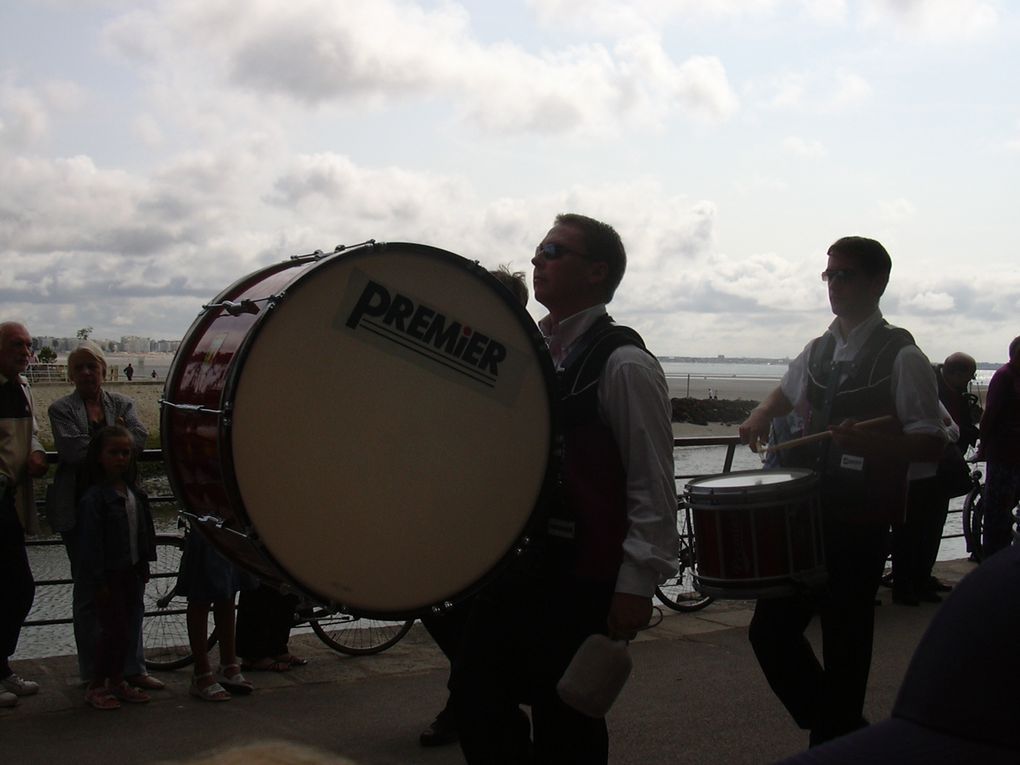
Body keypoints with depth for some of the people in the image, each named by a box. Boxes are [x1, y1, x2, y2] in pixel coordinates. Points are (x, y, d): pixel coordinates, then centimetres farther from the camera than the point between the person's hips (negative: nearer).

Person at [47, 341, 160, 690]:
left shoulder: (122, 404, 12)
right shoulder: (62, 408, 4)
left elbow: (139, 439, -6)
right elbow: (72, 448, -12)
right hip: (80, 508, -2)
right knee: (88, 591, 4)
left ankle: (132, 667, 13)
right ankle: (92, 672, 13)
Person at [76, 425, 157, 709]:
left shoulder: (135, 493, 8)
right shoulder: (94, 497, -14)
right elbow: (90, 541, -16)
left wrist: (144, 567, 12)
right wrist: (98, 581, -17)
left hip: (132, 571, 7)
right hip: (109, 574, -7)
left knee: (129, 629, 11)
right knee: (113, 629, -3)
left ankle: (117, 681, 24)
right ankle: (96, 686, 12)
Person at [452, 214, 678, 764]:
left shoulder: (622, 363, -11)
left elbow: (653, 484, -13)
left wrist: (637, 583, -15)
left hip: (580, 578, -7)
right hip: (512, 563, 8)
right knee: (476, 695, 10)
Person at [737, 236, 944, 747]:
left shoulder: (902, 358, -8)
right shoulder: (817, 351, 12)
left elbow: (929, 445, -10)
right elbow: (785, 393, 33)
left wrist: (868, 441, -27)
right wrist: (761, 417, 12)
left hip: (859, 527, -6)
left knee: (843, 647, 1)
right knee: (771, 631, 4)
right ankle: (840, 730, 24)